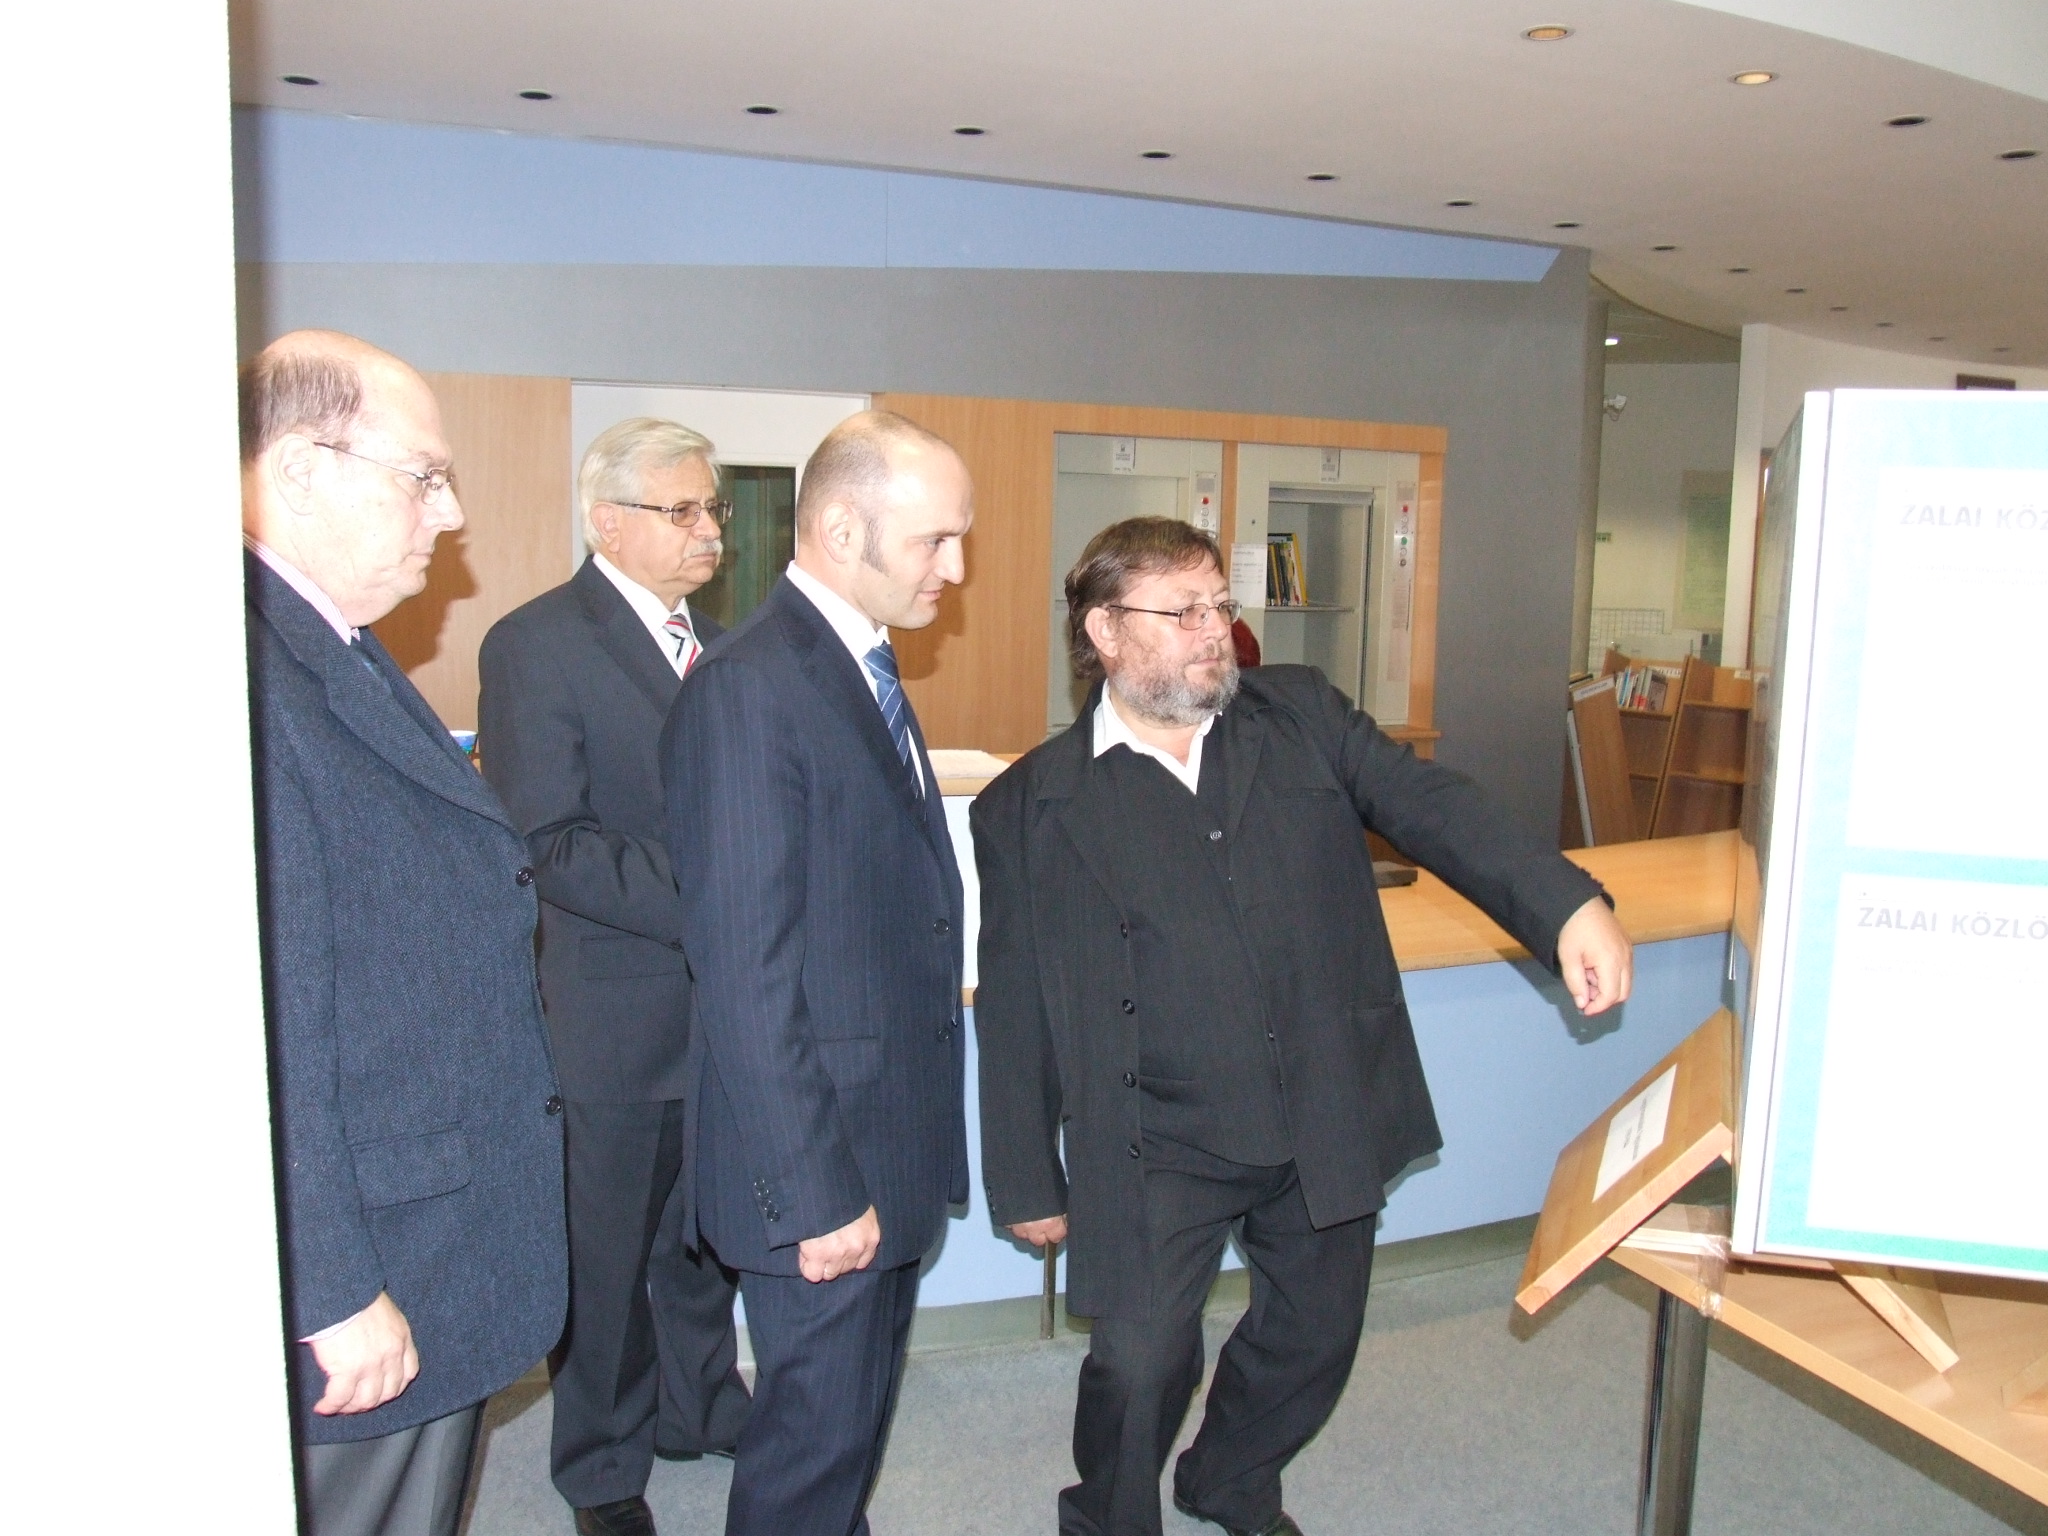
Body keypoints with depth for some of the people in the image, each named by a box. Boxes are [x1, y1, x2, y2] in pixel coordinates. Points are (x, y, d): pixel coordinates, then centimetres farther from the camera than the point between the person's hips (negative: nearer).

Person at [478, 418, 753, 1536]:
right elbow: (548, 845, -20)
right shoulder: (536, 644, -13)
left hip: (724, 1002, 6)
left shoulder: (715, 645, 10)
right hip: (613, 1011, -6)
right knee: (607, 1249, 12)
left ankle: (701, 1405, 44)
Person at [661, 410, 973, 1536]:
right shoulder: (749, 690, -21)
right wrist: (815, 1190, -20)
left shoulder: (863, 669, 9)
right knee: (819, 1430, 8)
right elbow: (744, 975, -23)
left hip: (890, 1143, 9)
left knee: (860, 1408, 23)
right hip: (820, 1158, -9)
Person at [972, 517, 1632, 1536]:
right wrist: (1028, 1180, 0)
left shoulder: (1301, 716, 3)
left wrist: (1566, 906, -24)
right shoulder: (1029, 806, -5)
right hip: (1160, 1148, -3)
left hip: (1330, 1120, 4)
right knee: (1141, 1361, -2)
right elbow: (1015, 1014, -2)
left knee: (1317, 1334, 18)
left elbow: (1431, 807, -8)